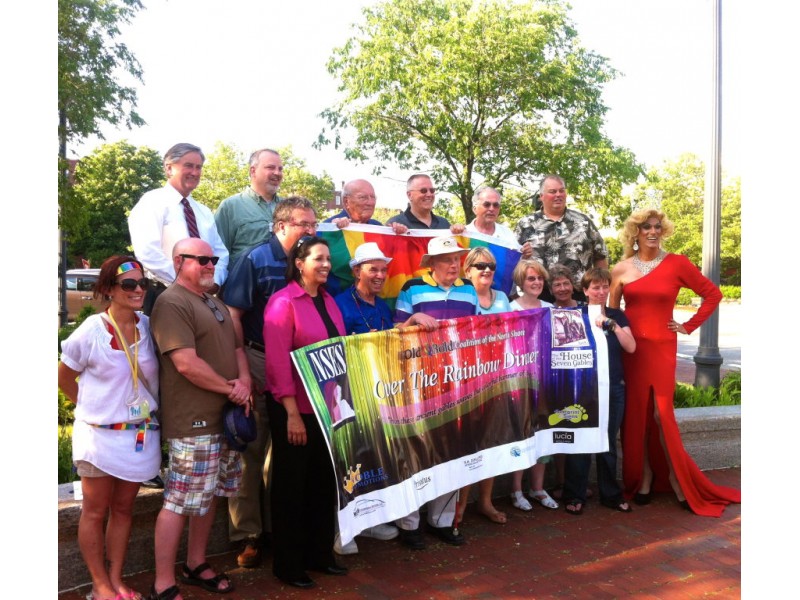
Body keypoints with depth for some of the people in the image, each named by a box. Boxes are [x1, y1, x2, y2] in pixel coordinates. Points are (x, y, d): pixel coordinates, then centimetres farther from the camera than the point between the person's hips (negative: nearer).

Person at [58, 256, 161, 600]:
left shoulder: (148, 326, -3)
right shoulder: (92, 331, -13)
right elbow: (64, 378, 1)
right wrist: (94, 408, 2)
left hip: (141, 434, 4)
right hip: (101, 435, -4)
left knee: (123, 509, 15)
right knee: (96, 512, 9)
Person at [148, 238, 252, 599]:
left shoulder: (216, 304, 18)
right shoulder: (172, 303, -12)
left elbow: (236, 349, 18)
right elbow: (187, 363, -21)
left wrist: (244, 382, -3)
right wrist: (230, 388, -11)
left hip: (224, 416, 9)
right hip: (193, 421, -9)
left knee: (209, 495, 16)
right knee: (180, 501, -4)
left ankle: (196, 566, 31)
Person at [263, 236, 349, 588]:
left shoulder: (328, 301, 9)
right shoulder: (283, 302, -12)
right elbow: (278, 361, -17)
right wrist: (292, 413, -21)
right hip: (294, 409, -7)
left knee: (324, 481, 15)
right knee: (291, 484, 7)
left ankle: (320, 554, 32)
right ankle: (287, 564, 22)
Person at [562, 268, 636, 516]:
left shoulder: (617, 315, 9)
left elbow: (631, 347, -4)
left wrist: (611, 324, -12)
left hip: (614, 387, 3)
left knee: (609, 443, 11)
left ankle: (610, 494, 24)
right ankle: (575, 495, 13)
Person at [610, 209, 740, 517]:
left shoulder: (677, 264, -1)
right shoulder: (622, 269, 4)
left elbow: (713, 294, 6)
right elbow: (611, 312, 9)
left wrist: (689, 327, 2)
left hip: (661, 348, -2)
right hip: (629, 349, 2)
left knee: (661, 414, -4)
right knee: (635, 414, 5)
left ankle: (677, 480, 12)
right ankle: (644, 477, 18)